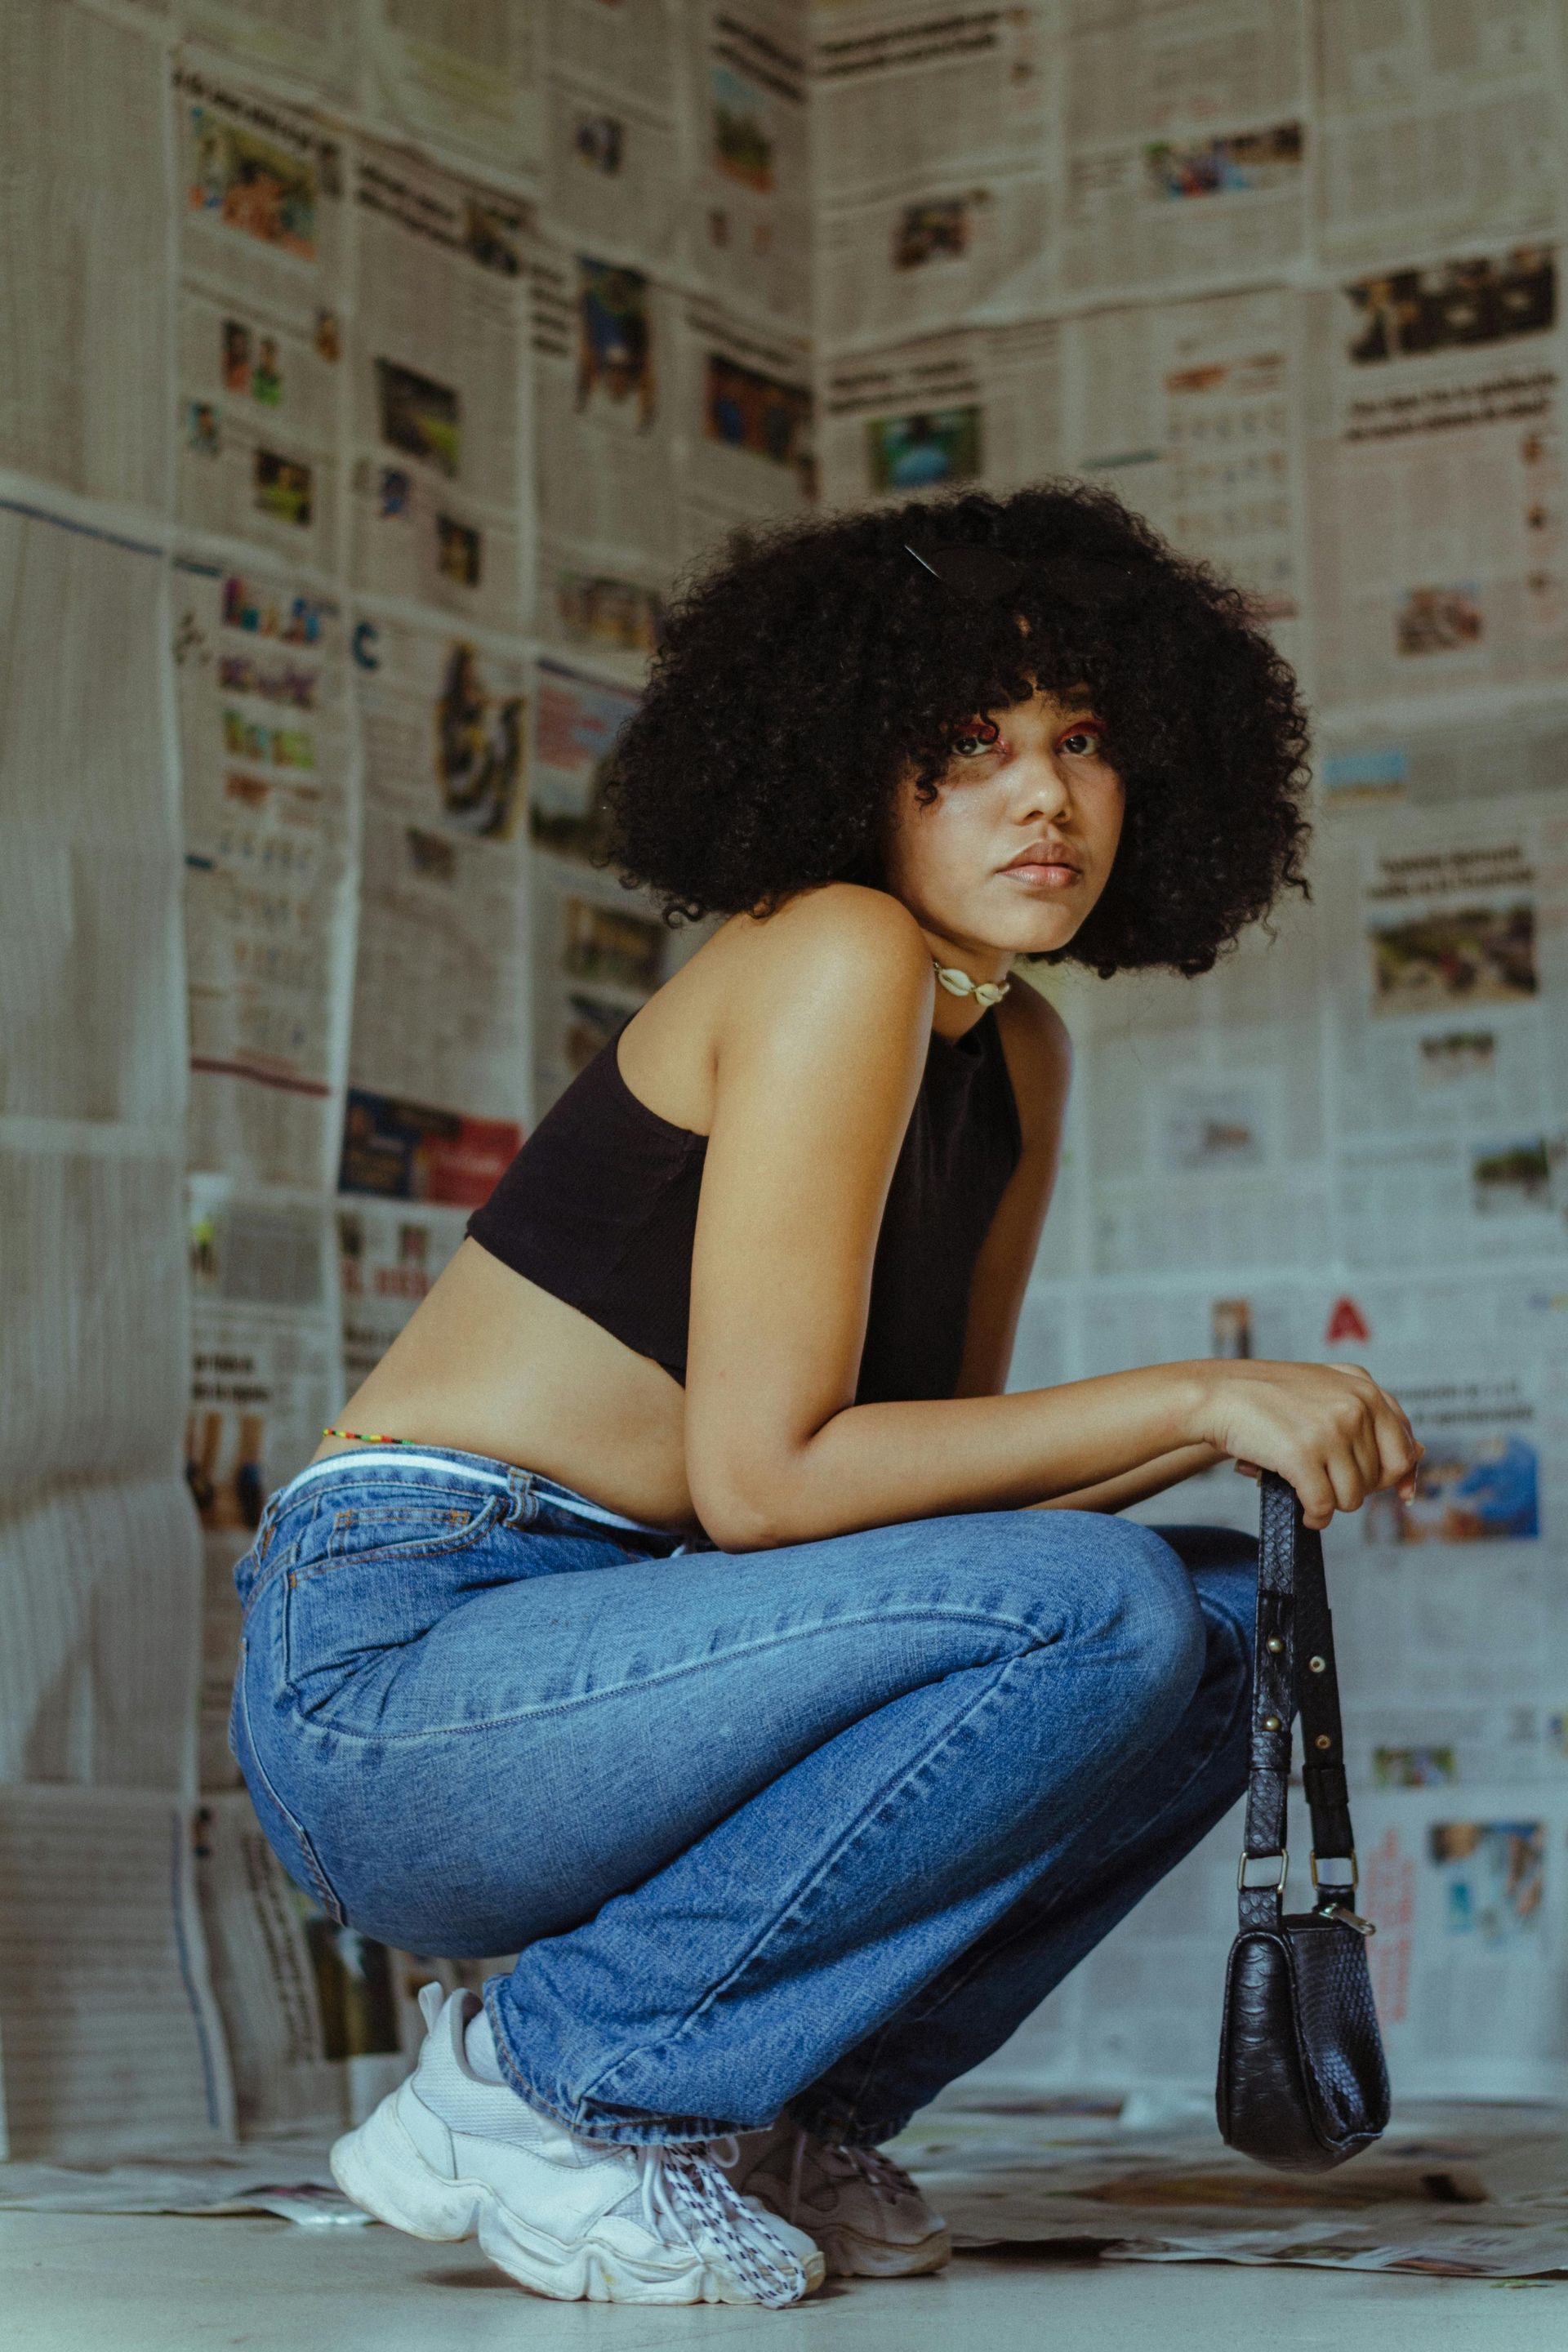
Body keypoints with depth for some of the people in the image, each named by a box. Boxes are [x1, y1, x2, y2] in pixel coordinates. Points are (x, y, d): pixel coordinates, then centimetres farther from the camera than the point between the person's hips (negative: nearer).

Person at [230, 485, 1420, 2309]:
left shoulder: (1016, 1057, 12)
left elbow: (931, 1482, 11)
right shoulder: (836, 958, -14)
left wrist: (1234, 1427, -6)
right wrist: (1193, 1402, -15)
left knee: (1234, 1626, 3)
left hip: (593, 1662, 9)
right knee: (1095, 1613, -25)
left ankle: (778, 2107, 6)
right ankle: (536, 2086, -11)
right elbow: (762, 1476, -20)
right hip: (390, 1670, -8)